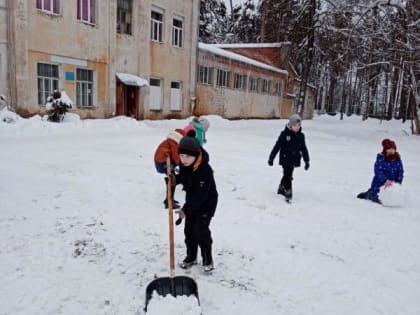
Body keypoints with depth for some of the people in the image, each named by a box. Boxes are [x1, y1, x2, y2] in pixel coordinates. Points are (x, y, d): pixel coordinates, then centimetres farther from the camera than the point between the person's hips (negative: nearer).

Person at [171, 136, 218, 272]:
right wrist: (175, 179, -14)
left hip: (207, 201, -7)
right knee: (189, 229, 11)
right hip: (191, 200, 7)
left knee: (201, 230, -7)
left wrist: (186, 210, -37)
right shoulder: (183, 164, -12)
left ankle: (207, 260, 13)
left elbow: (200, 195, -34)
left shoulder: (204, 170, -35)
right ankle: (191, 256, 29)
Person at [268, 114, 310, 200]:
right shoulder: (284, 134, -12)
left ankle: (281, 188, 35)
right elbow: (277, 146, -9)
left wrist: (307, 161, 14)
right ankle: (288, 191, 6)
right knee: (287, 175, -6)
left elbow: (304, 149, 11)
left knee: (287, 175, 17)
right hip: (285, 159, -5)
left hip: (294, 160, 5)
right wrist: (271, 158, -7)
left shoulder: (301, 136, 3)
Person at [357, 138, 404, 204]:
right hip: (379, 183, -4)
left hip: (392, 184, 5)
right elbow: (378, 171, -21)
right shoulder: (380, 158, -13)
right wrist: (385, 180, -31)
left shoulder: (397, 159, 0)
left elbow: (400, 171, 4)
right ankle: (368, 194, 29)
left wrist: (398, 182, -9)